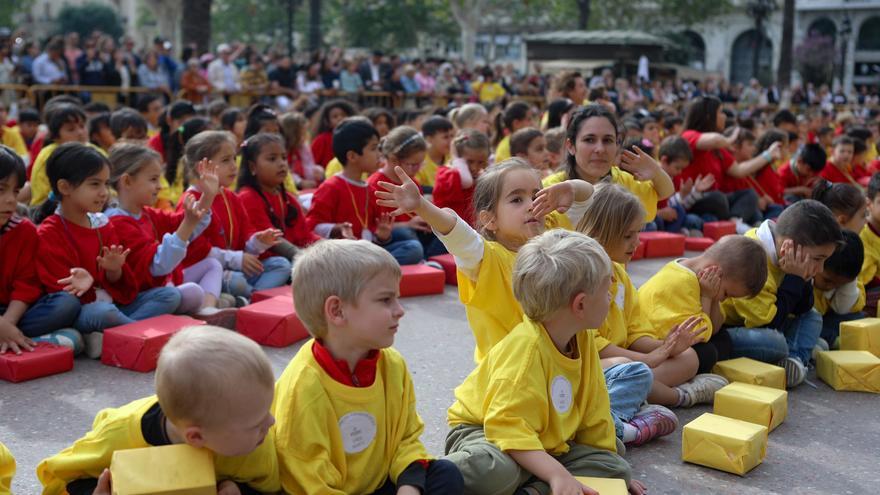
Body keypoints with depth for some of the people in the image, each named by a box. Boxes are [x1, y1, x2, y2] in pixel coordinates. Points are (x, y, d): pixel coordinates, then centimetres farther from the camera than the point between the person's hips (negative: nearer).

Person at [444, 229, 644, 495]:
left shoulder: (583, 339, -1)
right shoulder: (526, 346, -28)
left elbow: (594, 413, 9)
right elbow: (507, 426, -32)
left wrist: (614, 470, 14)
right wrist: (558, 473, -38)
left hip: (542, 446, 9)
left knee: (615, 466, -5)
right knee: (495, 469, -40)